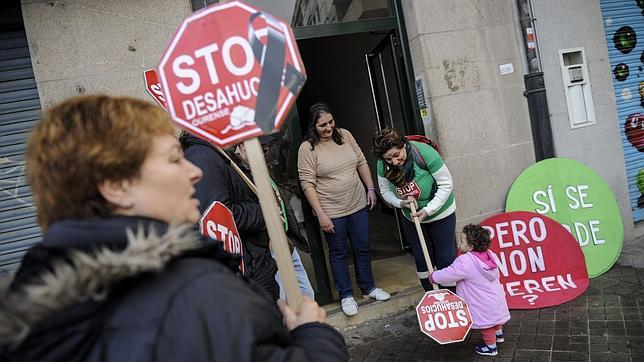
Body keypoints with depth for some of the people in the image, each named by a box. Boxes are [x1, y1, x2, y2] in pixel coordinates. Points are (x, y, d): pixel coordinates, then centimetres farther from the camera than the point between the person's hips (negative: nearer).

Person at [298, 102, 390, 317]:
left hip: (358, 205, 5)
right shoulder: (307, 148, -13)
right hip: (331, 212, -4)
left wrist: (370, 188, 7)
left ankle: (368, 287, 35)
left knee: (362, 248, 16)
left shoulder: (345, 135, 2)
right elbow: (308, 184, -15)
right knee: (338, 253, 10)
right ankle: (346, 295, 27)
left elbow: (361, 163, 11)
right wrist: (320, 214, -18)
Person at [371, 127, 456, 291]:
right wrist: (401, 203, -22)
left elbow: (446, 184, -22)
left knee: (446, 258, 5)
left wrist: (428, 210, -27)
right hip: (411, 218, 4)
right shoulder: (383, 165, -17)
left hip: (440, 214, -3)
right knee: (421, 260, 12)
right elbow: (385, 191, -3)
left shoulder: (424, 153, -30)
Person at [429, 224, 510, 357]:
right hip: (496, 298, 9)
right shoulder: (488, 254, -7)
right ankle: (498, 333, 54)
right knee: (494, 315, 31)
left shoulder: (464, 262, -31)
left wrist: (433, 276, -7)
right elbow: (496, 275, 7)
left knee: (486, 323, 12)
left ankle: (490, 346, 31)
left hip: (484, 305, -8)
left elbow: (448, 274, -24)